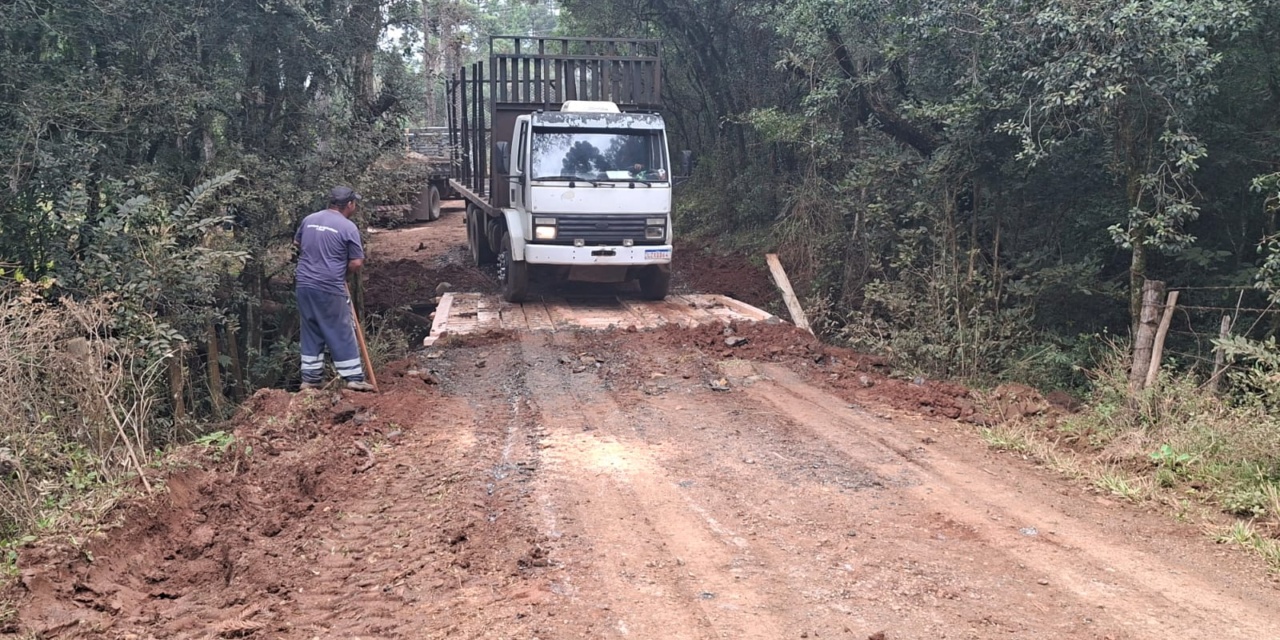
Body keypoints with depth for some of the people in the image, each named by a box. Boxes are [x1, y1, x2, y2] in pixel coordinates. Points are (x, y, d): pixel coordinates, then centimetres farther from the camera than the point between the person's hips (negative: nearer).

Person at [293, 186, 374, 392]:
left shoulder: (309, 219, 9)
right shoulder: (348, 227, -10)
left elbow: (297, 244, 26)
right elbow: (356, 264, -10)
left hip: (304, 285, 6)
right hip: (330, 289, -6)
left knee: (311, 333, 15)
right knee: (342, 334, 4)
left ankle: (310, 378, 17)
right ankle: (354, 378, 8)